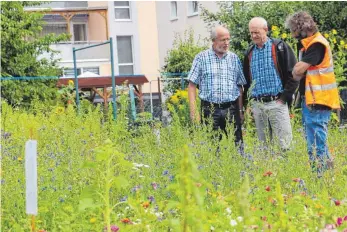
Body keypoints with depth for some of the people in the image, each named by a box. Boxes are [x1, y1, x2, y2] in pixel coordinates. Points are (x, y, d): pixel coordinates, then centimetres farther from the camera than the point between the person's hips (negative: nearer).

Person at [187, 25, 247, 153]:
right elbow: (192, 85, 1)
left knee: (237, 145, -2)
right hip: (210, 109, -2)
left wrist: (241, 110, 10)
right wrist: (193, 112, -7)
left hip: (231, 109, 2)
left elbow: (239, 86, 15)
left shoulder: (234, 58, 11)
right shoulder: (201, 58, 3)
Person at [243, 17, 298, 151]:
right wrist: (247, 103, 14)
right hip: (257, 105, 5)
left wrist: (284, 98, -8)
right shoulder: (250, 53, 16)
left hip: (277, 103, -5)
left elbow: (293, 74, -3)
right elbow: (246, 80, 23)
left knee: (284, 144, -9)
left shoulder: (280, 47, 0)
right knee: (263, 145, 7)